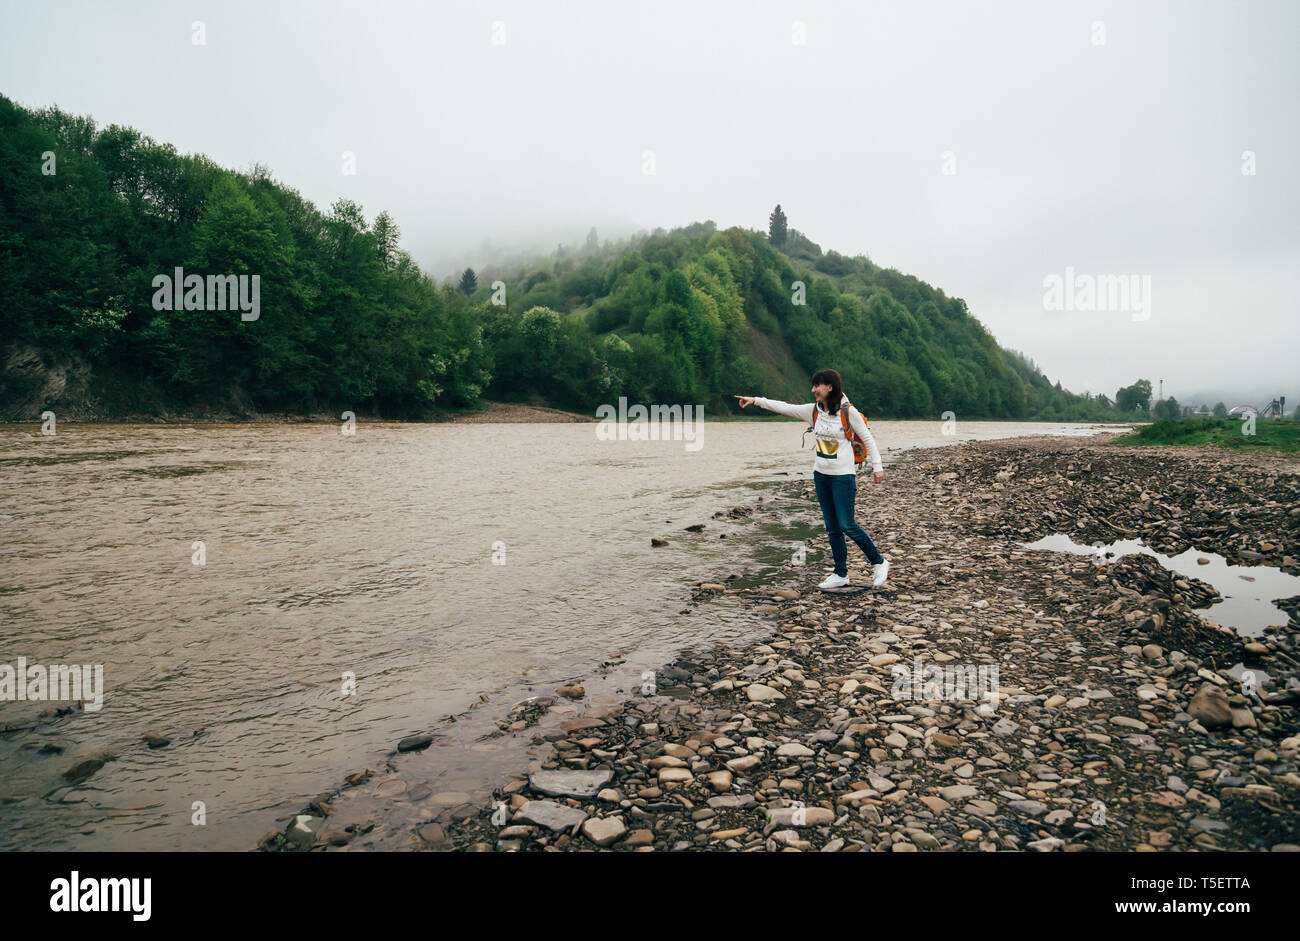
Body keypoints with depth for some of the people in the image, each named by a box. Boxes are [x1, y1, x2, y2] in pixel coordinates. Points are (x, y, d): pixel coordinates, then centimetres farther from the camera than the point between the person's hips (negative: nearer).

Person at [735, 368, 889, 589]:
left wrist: (878, 467, -6)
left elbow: (868, 439, -4)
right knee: (832, 527, 9)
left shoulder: (849, 412, -10)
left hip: (843, 475, -6)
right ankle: (841, 574, 18)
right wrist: (756, 400, 5)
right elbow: (784, 408, 8)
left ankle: (879, 562, 12)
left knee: (847, 525, -7)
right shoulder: (813, 411, 5)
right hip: (821, 474, 6)